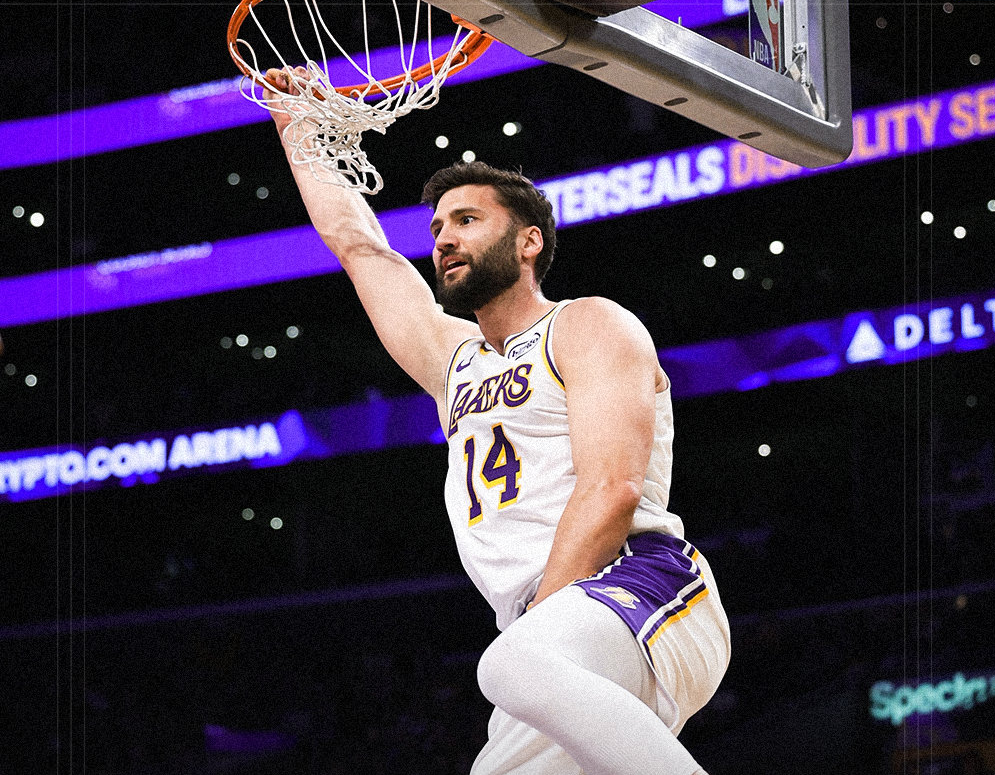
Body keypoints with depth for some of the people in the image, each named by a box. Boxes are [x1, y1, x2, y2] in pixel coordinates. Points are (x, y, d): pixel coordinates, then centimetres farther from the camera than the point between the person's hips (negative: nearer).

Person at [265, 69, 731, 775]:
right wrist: (300, 126, 43)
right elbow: (358, 245, 39)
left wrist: (536, 626, -17)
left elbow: (611, 492, -10)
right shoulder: (454, 359, 29)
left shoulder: (591, 327, 5)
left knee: (517, 668, -38)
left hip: (644, 589, -8)